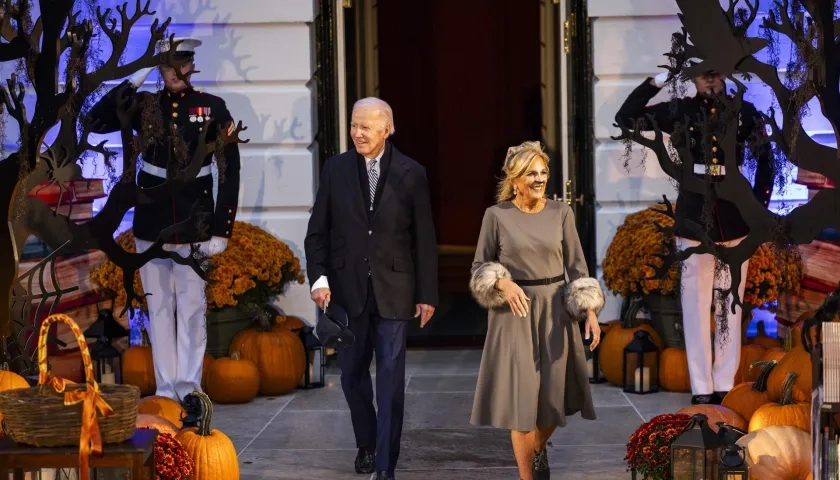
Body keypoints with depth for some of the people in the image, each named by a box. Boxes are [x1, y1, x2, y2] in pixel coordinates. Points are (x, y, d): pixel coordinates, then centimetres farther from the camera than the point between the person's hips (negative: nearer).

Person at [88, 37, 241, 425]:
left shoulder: (212, 108, -2)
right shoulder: (144, 104, 3)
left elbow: (230, 170, -2)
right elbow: (96, 121, -8)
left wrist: (222, 229, -7)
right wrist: (133, 82, -13)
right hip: (151, 223, 2)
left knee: (192, 309, 0)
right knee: (159, 308, 7)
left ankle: (189, 391, 5)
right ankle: (165, 391, 12)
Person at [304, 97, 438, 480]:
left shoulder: (411, 174, -2)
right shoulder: (336, 169, 3)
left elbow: (424, 240, 0)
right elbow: (317, 231, 4)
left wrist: (427, 294, -2)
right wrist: (319, 278, -7)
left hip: (392, 290, -2)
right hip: (347, 289, 2)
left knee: (391, 377, -2)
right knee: (353, 372, 12)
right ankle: (366, 444, 33)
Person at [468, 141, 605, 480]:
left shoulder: (561, 212, 1)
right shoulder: (496, 215, -4)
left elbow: (577, 265, 2)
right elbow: (480, 267, 2)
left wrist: (590, 312, -7)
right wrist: (503, 283, -18)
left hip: (555, 311, 2)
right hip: (514, 313, -2)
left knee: (553, 394, 9)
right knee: (520, 397, -3)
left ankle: (539, 449, 40)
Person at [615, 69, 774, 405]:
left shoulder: (744, 112, 3)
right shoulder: (680, 111, 2)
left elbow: (765, 159, 10)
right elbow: (626, 117, -1)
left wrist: (759, 206, 3)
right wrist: (657, 81, -7)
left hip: (733, 218, 0)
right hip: (694, 217, 0)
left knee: (730, 305, 4)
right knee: (696, 305, 1)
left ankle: (725, 386, 10)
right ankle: (702, 389, 7)